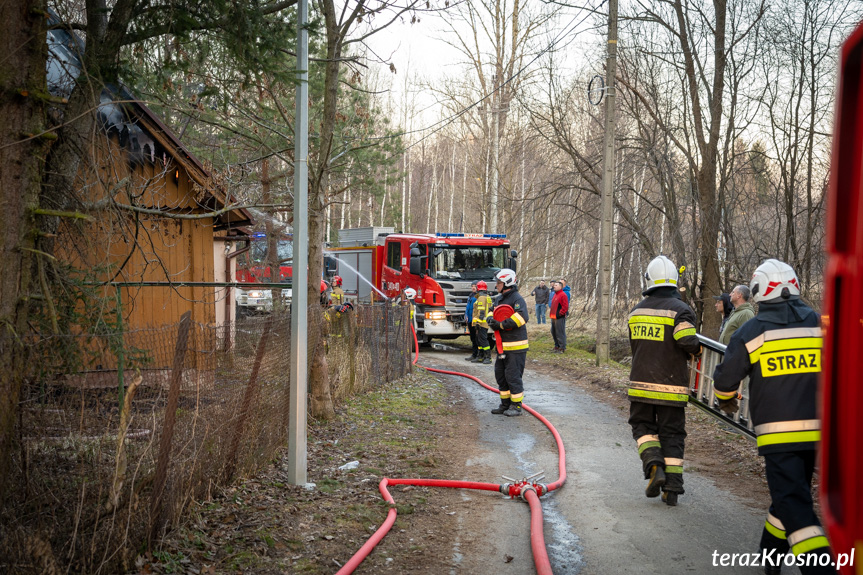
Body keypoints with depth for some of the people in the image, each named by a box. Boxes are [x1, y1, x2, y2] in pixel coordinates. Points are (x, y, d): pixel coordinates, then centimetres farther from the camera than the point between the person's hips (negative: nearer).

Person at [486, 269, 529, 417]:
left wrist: (500, 325, -22)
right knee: (501, 375, 14)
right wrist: (491, 320, -5)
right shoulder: (500, 299, 15)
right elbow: (493, 312, 20)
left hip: (515, 346, -9)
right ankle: (505, 403, 24)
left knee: (513, 376, -5)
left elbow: (521, 318, -26)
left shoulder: (517, 299, -14)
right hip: (502, 346, 9)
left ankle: (516, 406, 6)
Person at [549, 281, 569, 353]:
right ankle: (557, 346, 27)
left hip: (559, 317, -10)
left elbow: (565, 307, -18)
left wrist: (559, 314, -17)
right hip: (554, 317, 10)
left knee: (560, 333, -7)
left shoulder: (563, 295, -12)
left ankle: (562, 348, -3)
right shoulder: (555, 294, 18)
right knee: (554, 332, 16)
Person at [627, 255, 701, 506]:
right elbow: (687, 341, -23)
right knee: (672, 434, 8)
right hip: (671, 386, -2)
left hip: (641, 382, 2)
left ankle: (653, 464, -8)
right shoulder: (680, 309, -9)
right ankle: (672, 488, 8)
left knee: (643, 426, 17)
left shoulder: (637, 310, 7)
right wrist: (696, 348, 0)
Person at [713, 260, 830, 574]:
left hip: (777, 432, -4)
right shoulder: (819, 324, 4)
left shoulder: (750, 331, -4)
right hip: (815, 430, 5)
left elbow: (725, 377, 5)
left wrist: (725, 399, 26)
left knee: (794, 504, -4)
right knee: (790, 493, 20)